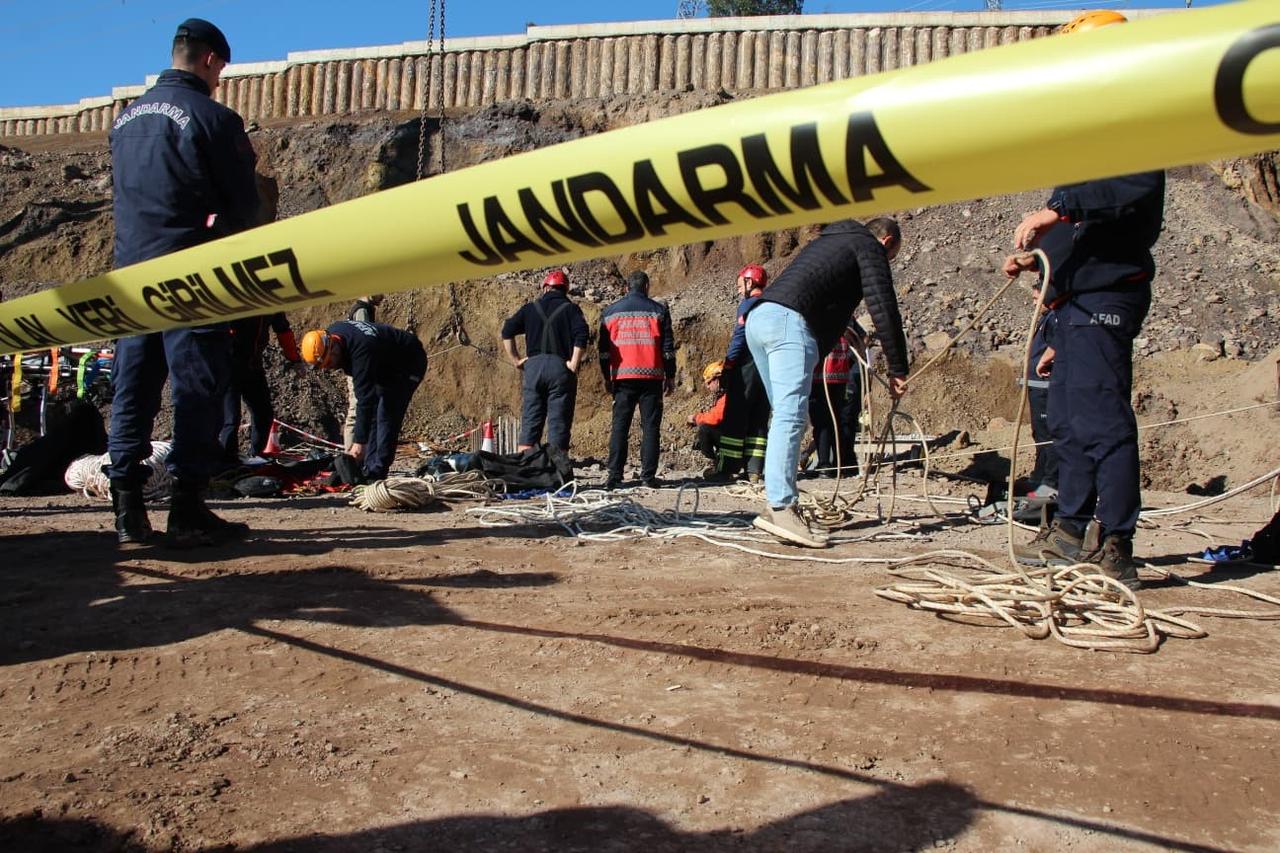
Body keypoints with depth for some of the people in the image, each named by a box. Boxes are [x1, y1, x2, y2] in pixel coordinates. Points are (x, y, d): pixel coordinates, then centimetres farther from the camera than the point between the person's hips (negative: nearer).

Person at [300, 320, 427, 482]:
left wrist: (360, 441, -41)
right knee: (372, 415, 6)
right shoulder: (331, 334, -13)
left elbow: (365, 399, -41)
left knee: (386, 416, -18)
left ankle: (376, 473, -17)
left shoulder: (361, 350, -39)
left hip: (409, 362, -10)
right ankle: (367, 468, 9)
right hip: (386, 363, 10)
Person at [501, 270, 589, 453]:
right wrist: (574, 364, -9)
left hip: (533, 367, 3)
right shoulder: (571, 309, 5)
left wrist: (515, 360, 9)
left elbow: (507, 331, 6)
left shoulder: (530, 308, 14)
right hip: (560, 368, -2)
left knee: (530, 424, 8)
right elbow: (582, 334, -13)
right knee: (559, 425, 0)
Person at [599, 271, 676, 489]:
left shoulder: (610, 312, 11)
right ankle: (648, 475, -1)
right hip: (651, 377, -2)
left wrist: (607, 377, 17)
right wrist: (670, 376, 8)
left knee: (619, 427, 3)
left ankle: (614, 476, -1)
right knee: (650, 427, 2)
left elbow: (604, 349, 11)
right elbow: (668, 347, 2)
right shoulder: (658, 310, 4)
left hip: (622, 378, 2)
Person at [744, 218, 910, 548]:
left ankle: (779, 505, 9)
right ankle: (780, 508, -23)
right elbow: (883, 309, 1)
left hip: (758, 318, 9)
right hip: (789, 321, -9)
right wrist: (897, 371, 3)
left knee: (787, 415, 11)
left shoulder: (830, 240, 36)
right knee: (791, 415, -16)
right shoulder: (868, 247, 11)